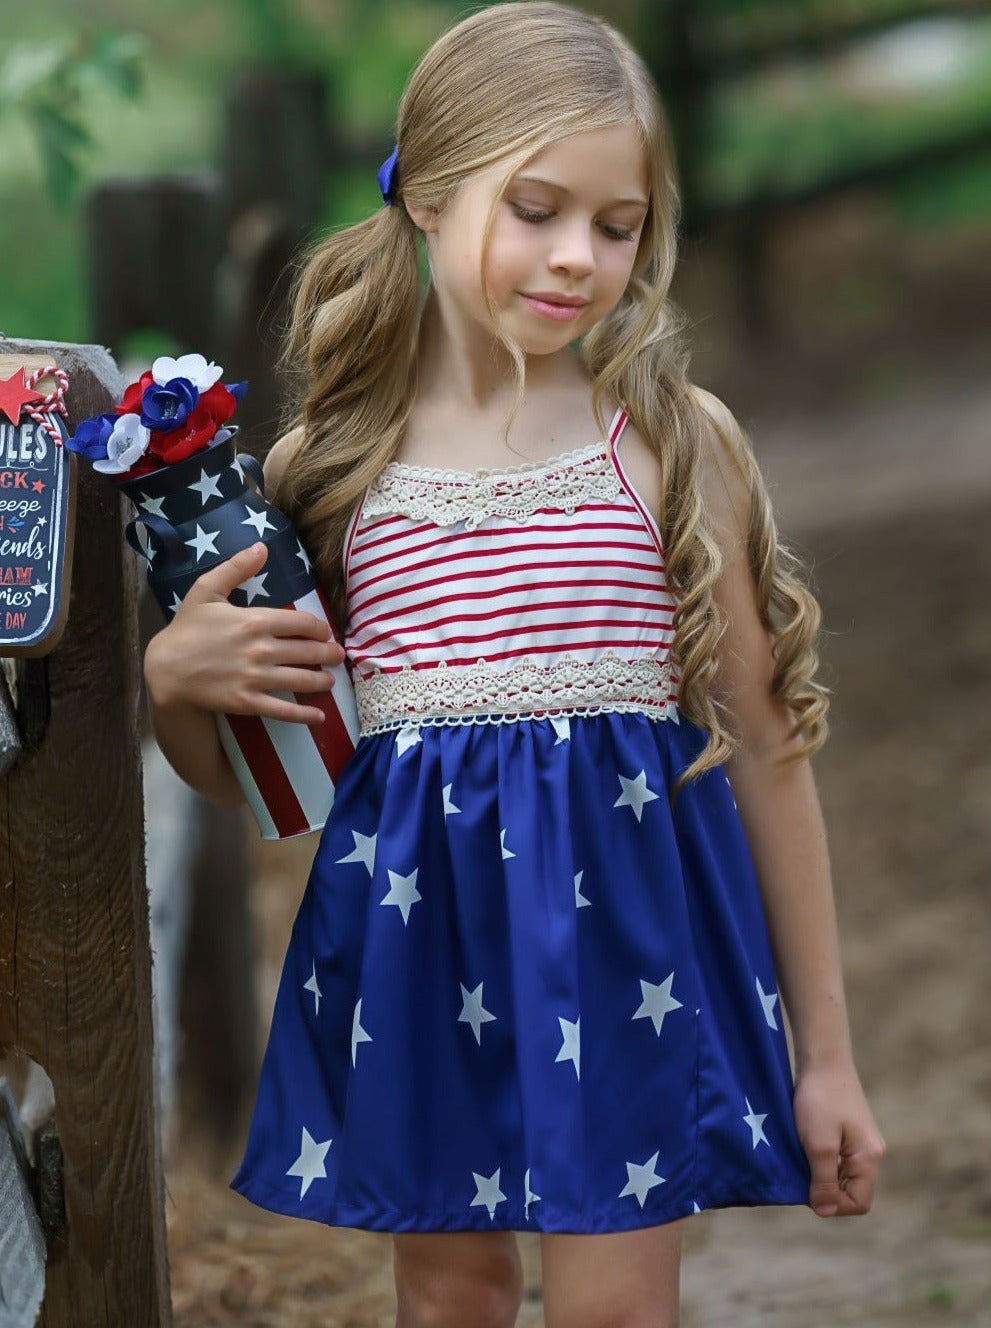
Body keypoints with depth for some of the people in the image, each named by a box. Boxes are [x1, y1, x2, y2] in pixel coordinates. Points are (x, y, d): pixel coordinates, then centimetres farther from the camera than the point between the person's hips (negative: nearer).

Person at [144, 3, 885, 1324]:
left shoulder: (677, 442, -2)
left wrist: (825, 1056, 4)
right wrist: (173, 677, -12)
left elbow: (766, 745, 3)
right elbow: (239, 772, 12)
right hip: (414, 930, 2)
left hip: (624, 908, -2)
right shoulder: (329, 467, 3)